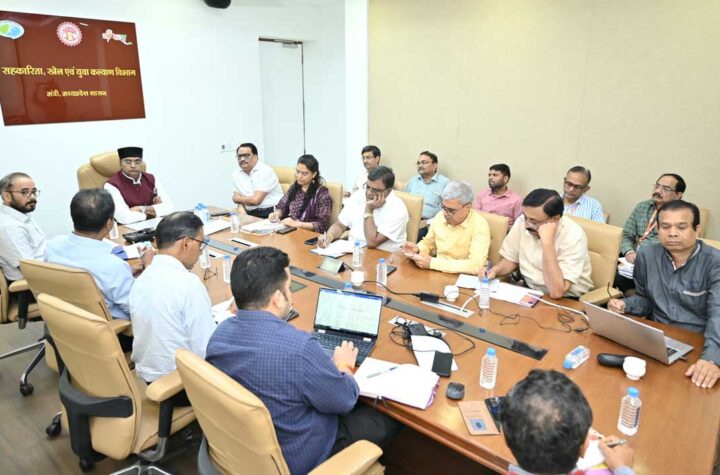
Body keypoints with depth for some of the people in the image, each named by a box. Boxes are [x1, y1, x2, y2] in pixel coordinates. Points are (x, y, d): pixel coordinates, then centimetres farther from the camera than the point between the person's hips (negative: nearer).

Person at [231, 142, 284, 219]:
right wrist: (241, 210, -11)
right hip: (250, 214, 6)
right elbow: (241, 200, 11)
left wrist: (237, 198, 2)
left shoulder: (266, 171, -11)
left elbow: (255, 200, -15)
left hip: (271, 213, -6)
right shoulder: (236, 174, 10)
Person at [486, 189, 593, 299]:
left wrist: (547, 243, -32)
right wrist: (495, 270, -13)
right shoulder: (522, 221, -8)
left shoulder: (573, 236, -22)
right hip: (529, 289, 4)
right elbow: (511, 259, 7)